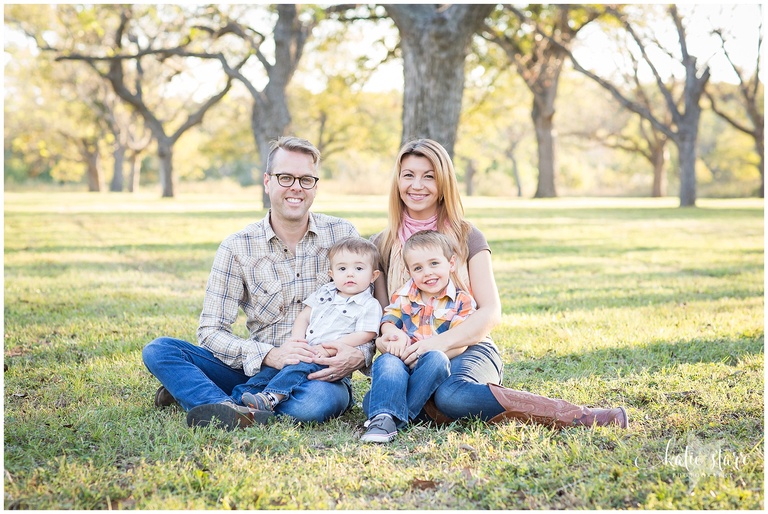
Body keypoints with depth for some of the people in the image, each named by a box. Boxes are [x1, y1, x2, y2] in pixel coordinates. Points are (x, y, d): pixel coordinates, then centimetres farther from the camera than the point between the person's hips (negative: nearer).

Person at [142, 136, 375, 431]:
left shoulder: (343, 235, 1)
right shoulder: (238, 248, -1)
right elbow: (210, 331, -6)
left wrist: (357, 355, -21)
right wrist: (270, 356, -23)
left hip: (322, 374, -1)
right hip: (260, 370, 1)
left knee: (317, 401, -38)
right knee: (158, 350, -16)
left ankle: (191, 390, -19)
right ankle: (237, 413, -39)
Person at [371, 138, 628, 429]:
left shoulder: (466, 236, 5)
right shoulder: (382, 245, 11)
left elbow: (491, 312, -3)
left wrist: (441, 341, -20)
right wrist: (387, 339, -16)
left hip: (468, 349, -3)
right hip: (411, 357, 3)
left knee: (452, 397, -41)